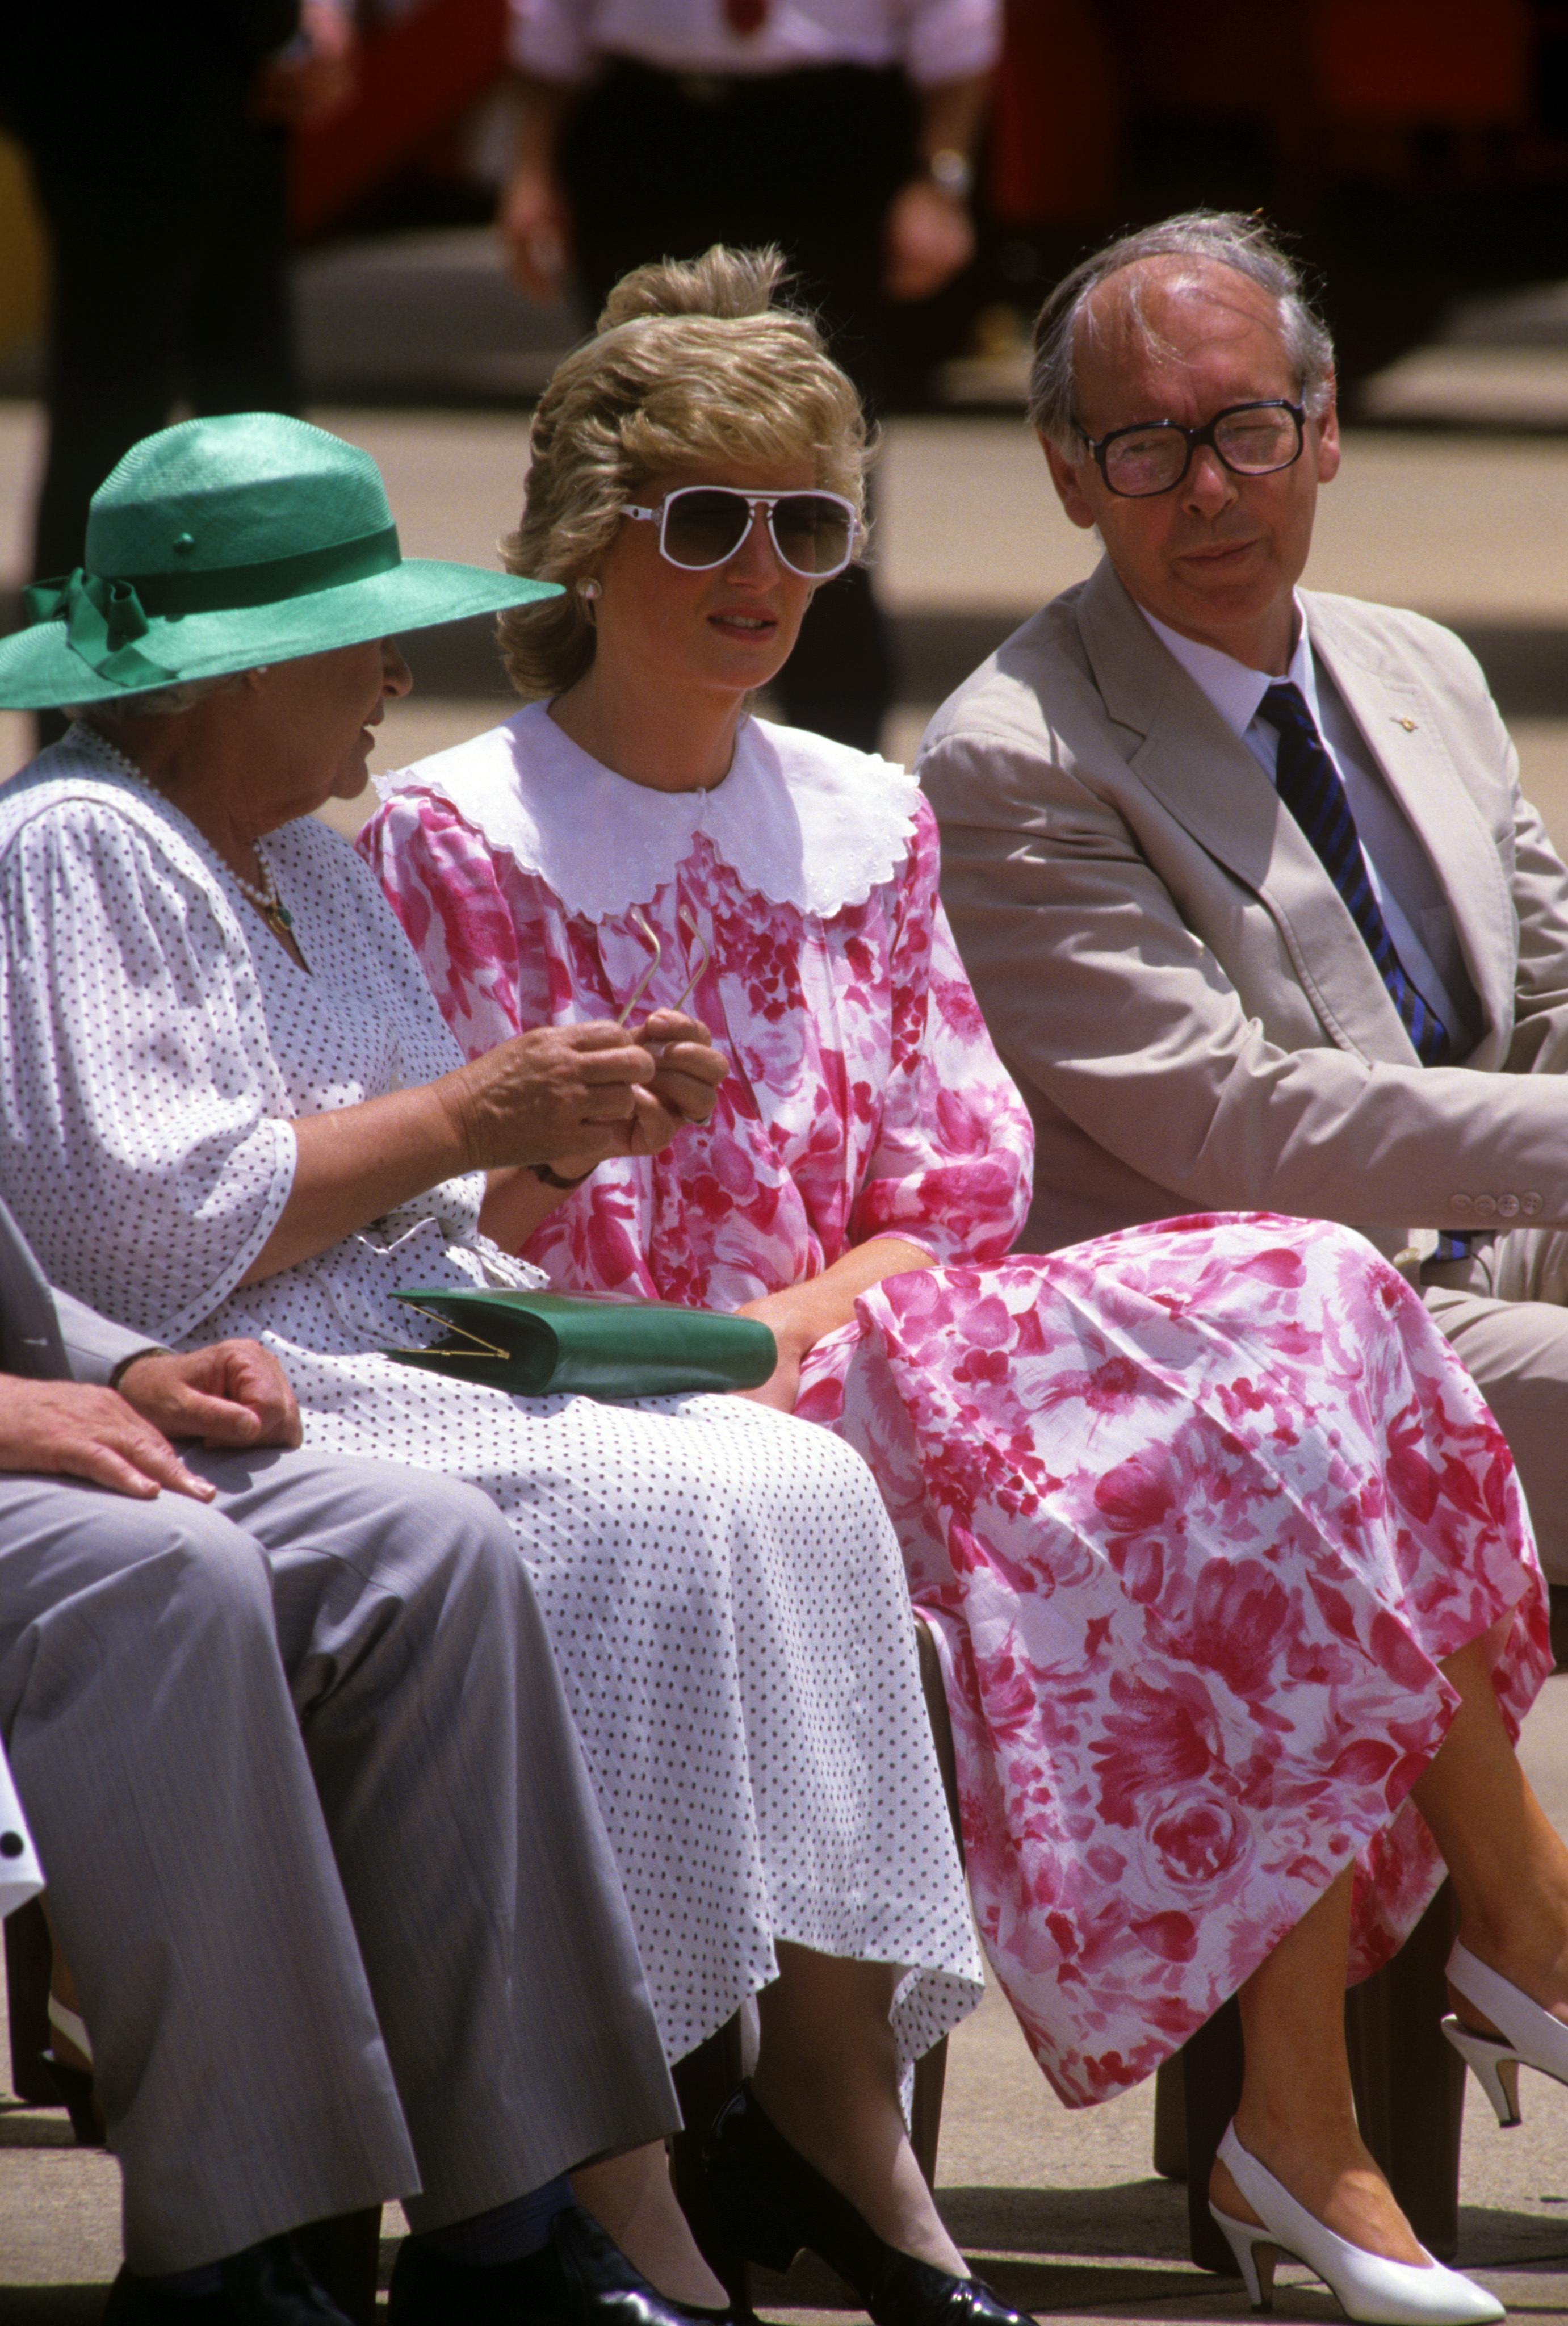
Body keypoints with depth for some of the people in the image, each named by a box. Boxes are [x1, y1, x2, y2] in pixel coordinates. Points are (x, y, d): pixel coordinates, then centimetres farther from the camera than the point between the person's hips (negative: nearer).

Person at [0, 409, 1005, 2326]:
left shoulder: (309, 860, 22)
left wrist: (567, 1137, 3)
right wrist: (463, 1117, -12)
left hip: (397, 1365, 9)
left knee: (806, 1491, -15)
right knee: (653, 1518, -28)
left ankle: (840, 2117, -17)